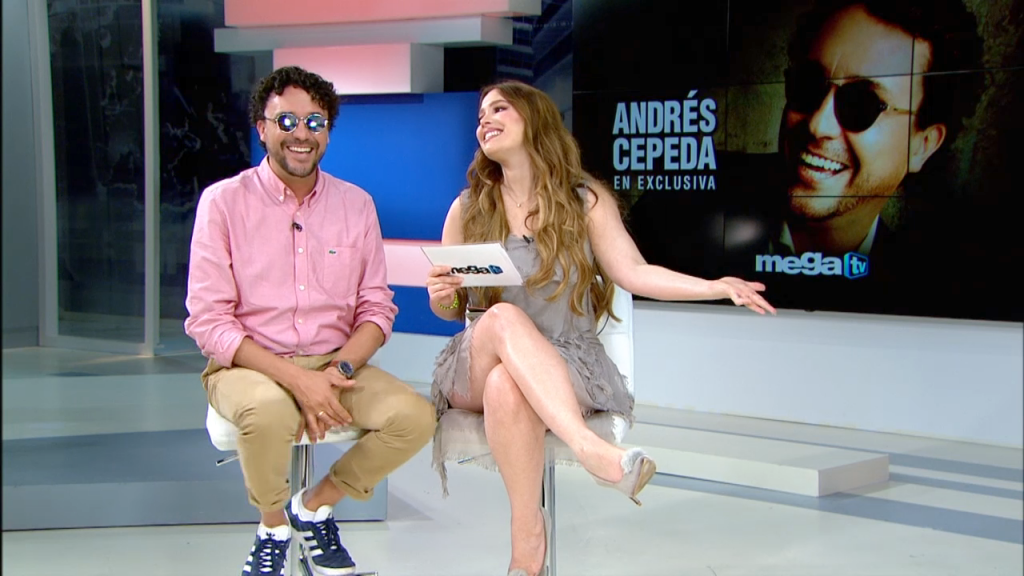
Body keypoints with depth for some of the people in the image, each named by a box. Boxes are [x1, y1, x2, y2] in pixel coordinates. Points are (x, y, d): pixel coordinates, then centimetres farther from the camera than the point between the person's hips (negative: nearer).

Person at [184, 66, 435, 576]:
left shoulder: (355, 204, 7)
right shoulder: (224, 201, -4)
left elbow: (377, 308, 8)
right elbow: (208, 322, -10)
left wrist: (339, 370, -13)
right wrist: (297, 379, -21)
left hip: (335, 365, 4)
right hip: (248, 366, -3)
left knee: (414, 417, -22)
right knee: (269, 410, -37)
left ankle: (314, 505, 5)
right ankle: (273, 527, -4)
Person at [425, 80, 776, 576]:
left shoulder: (586, 201, 7)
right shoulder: (466, 209, 11)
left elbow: (633, 273, -4)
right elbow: (451, 309, 16)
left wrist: (716, 287, -17)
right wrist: (440, 296, -9)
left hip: (567, 365, -1)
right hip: (478, 365, 1)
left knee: (508, 388, -37)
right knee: (503, 318, -35)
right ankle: (591, 449, -48)